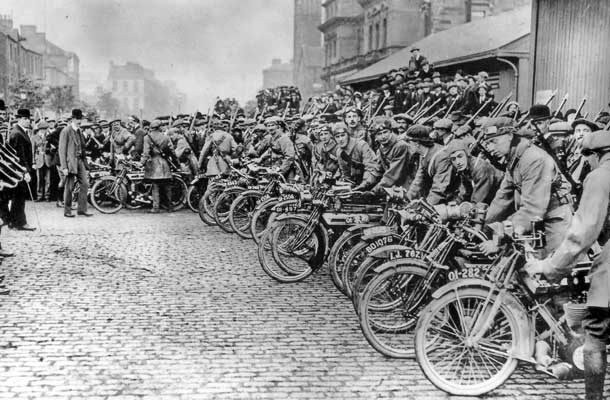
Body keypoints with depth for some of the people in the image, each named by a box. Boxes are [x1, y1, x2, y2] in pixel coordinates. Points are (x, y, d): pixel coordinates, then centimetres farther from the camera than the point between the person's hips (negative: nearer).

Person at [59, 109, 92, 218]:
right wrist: (64, 167, -16)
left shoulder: (79, 131, 15)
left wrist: (86, 165, 15)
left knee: (85, 184, 1)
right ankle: (67, 211, 10)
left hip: (80, 161, 7)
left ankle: (82, 209, 8)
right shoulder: (66, 131, -7)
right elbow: (62, 150, -10)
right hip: (70, 162, -7)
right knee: (69, 188, 0)